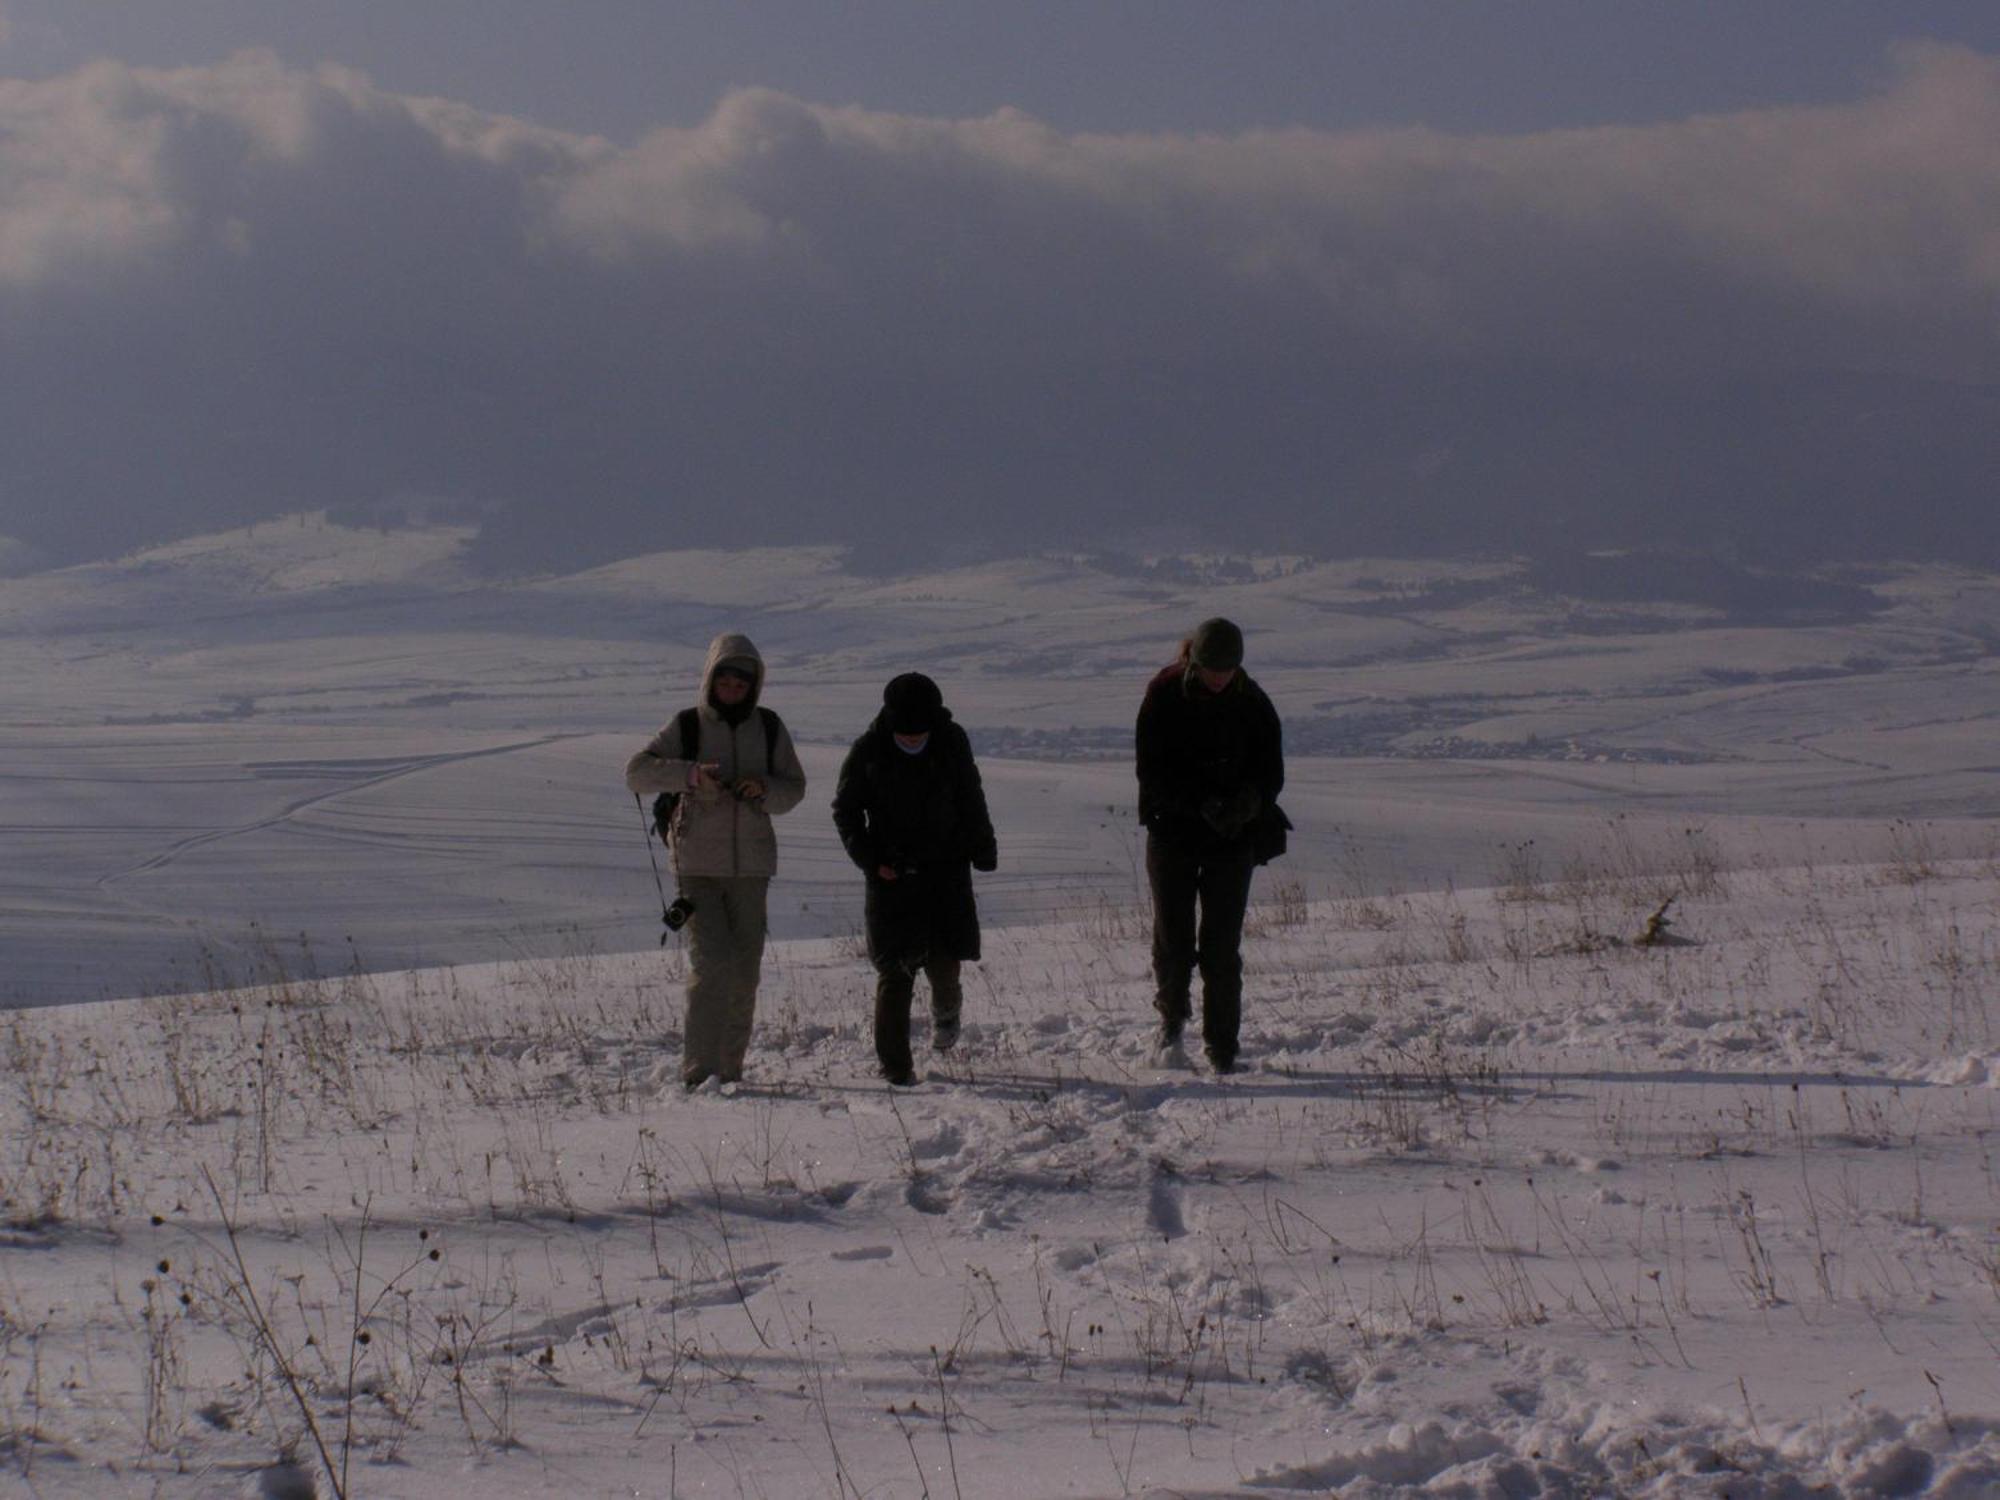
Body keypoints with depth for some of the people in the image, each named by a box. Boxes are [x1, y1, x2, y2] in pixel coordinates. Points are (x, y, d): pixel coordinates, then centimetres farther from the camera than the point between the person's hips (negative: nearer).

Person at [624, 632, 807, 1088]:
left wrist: (763, 790, -14)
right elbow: (636, 773, -10)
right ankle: (698, 1071, -14)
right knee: (711, 964, -15)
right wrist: (691, 774, -25)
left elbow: (794, 789, 8)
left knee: (745, 969, 6)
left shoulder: (769, 728, 5)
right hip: (698, 864, -3)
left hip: (752, 863, 3)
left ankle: (730, 1069, 17)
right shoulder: (687, 726, -3)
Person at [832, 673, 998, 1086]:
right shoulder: (868, 752, -7)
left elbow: (971, 801, 11)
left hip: (945, 867, 1)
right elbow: (845, 810, 1)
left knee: (943, 957, -6)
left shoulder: (952, 743, -2)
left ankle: (946, 1007, 30)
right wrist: (870, 860, -8)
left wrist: (982, 850, 12)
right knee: (895, 969, -5)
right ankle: (895, 1064, 2)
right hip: (891, 873, -1)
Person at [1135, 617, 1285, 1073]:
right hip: (1173, 831, -1)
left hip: (1233, 835, 1)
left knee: (1222, 946, -3)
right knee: (1173, 937, -1)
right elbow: (1152, 772, -11)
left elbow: (1271, 773, 2)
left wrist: (1248, 803, -19)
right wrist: (1201, 804, -23)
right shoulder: (1164, 695, -7)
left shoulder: (1251, 702, 0)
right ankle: (1171, 1016, 27)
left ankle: (1222, 1048, 4)